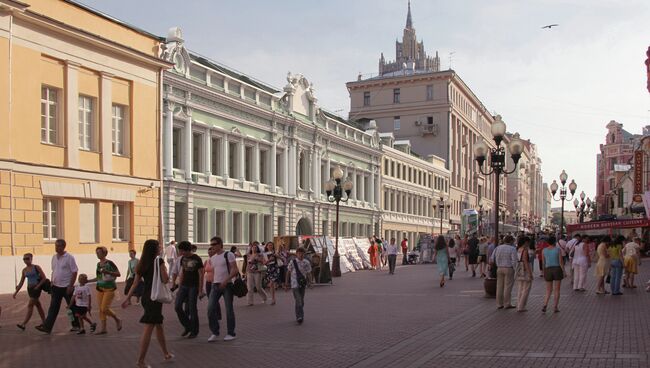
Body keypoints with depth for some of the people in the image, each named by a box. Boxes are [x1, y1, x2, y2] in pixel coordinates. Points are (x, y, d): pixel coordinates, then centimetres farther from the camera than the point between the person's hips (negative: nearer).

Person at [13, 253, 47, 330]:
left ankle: (23, 324, -13)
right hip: (30, 288, 6)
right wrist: (16, 292, 8)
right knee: (38, 305, 12)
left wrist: (38, 286, -16)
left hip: (36, 288, -6)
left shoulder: (36, 267, -7)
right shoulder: (24, 270, 8)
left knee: (30, 305, -10)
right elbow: (21, 282, 14)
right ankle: (44, 322, 20)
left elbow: (44, 278, -8)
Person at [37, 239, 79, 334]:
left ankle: (76, 325, 21)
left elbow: (74, 272, -13)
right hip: (56, 287, 6)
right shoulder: (54, 257, 9)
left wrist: (70, 286, -17)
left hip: (67, 287, -6)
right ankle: (47, 327, -3)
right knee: (53, 307, 0)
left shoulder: (69, 257, -12)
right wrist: (52, 282, 10)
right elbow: (54, 271, 19)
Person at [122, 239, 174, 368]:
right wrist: (165, 271, 6)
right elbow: (165, 280, -13)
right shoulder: (159, 261, -10)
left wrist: (128, 298, 10)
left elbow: (136, 283, 7)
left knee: (158, 325, 19)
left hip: (145, 297, 8)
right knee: (148, 328, -6)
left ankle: (166, 354, 32)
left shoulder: (142, 263, 9)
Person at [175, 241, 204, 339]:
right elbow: (181, 273, 15)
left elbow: (201, 275, -9)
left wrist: (200, 291, -11)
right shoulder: (183, 259, 8)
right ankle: (187, 327, 15)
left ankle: (194, 331, 13)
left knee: (191, 309, -2)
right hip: (184, 286, 6)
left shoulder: (197, 259, -10)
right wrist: (179, 287, 13)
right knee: (177, 307, -3)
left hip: (193, 287, -6)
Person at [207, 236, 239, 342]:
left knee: (229, 309, -1)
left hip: (227, 285, -6)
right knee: (210, 308, -6)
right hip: (215, 285, 6)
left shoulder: (228, 255, -5)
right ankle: (215, 333, 5)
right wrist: (213, 283, 18)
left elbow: (235, 270, -13)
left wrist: (226, 280, -22)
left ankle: (231, 333, 11)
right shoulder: (212, 258, 14)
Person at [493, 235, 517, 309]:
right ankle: (507, 304, 5)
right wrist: (515, 270, -5)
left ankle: (499, 304, 12)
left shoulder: (498, 248, 6)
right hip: (509, 269, -5)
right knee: (508, 287, 1)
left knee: (500, 287, 8)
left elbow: (493, 259, 7)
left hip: (499, 269, 5)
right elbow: (514, 261, -14)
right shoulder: (512, 249, -9)